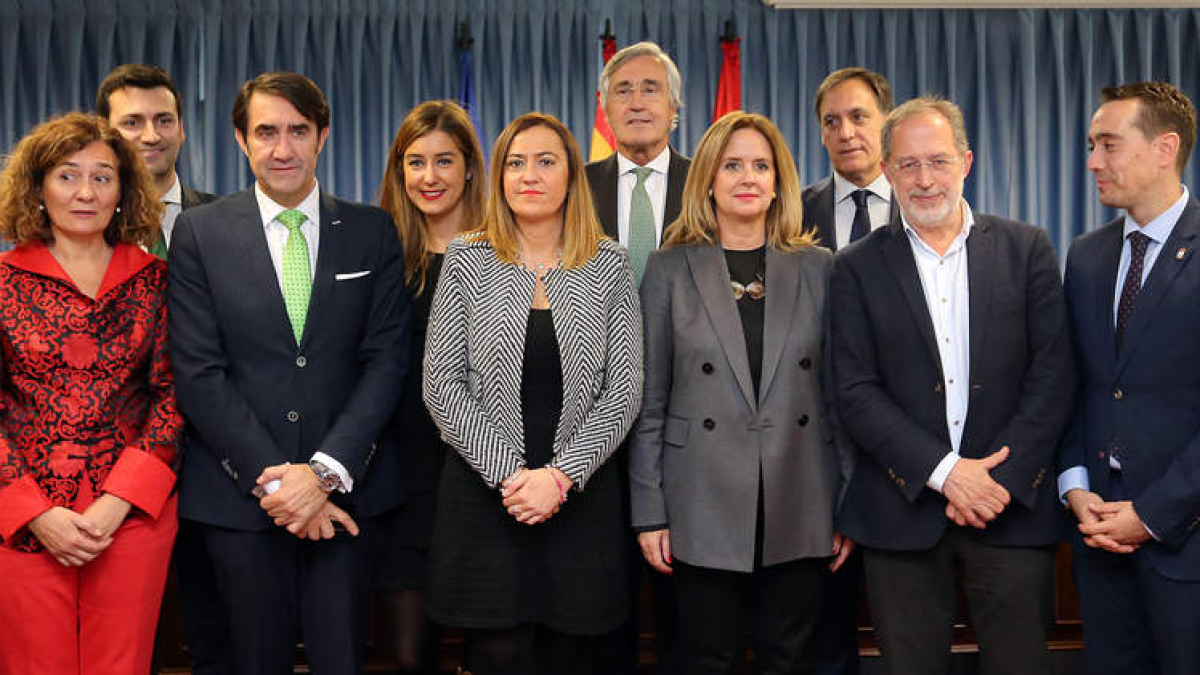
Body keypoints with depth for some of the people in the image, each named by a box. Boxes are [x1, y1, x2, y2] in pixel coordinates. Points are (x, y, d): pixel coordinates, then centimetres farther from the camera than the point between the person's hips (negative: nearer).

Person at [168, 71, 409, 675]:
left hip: (348, 489, 1)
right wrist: (274, 481, -11)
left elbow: (386, 359, -1)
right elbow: (199, 373, -5)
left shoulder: (373, 232, 5)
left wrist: (325, 471, -12)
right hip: (239, 495, 0)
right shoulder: (200, 232, 1)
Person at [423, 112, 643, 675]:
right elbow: (441, 385, -3)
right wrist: (508, 474, -12)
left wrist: (561, 475, -12)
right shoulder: (467, 260, 2)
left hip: (582, 495, 1)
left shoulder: (608, 264, 3)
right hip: (483, 495, 0)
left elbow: (624, 388, -2)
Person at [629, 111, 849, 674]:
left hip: (799, 511, 2)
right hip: (705, 510, -1)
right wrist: (649, 511, -3)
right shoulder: (670, 269, 2)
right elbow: (649, 401, 1)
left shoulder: (818, 268, 7)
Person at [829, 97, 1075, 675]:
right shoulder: (857, 268, 4)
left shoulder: (1026, 249, 6)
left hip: (1013, 506, 1)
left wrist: (1003, 478, -10)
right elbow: (855, 392, -4)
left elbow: (1053, 373, 0)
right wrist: (945, 472, -14)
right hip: (904, 513, 0)